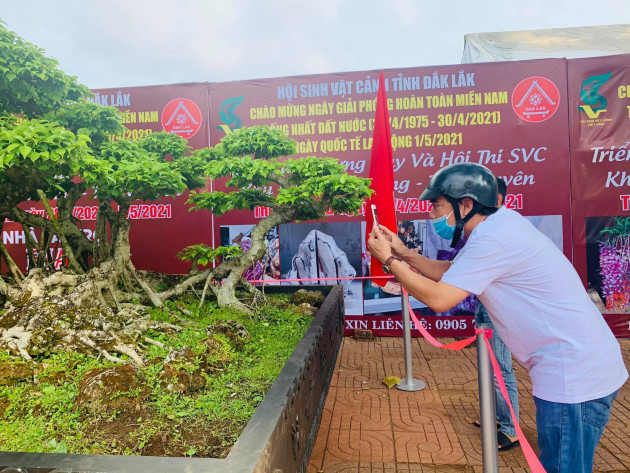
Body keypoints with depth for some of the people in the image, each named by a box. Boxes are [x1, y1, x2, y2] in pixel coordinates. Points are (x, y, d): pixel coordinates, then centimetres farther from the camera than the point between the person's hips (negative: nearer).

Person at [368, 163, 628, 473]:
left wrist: (389, 260, -11)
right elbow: (450, 273, 16)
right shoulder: (497, 225, 8)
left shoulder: (493, 238, -23)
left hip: (575, 374, -10)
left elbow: (439, 299, -22)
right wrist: (404, 253, 6)